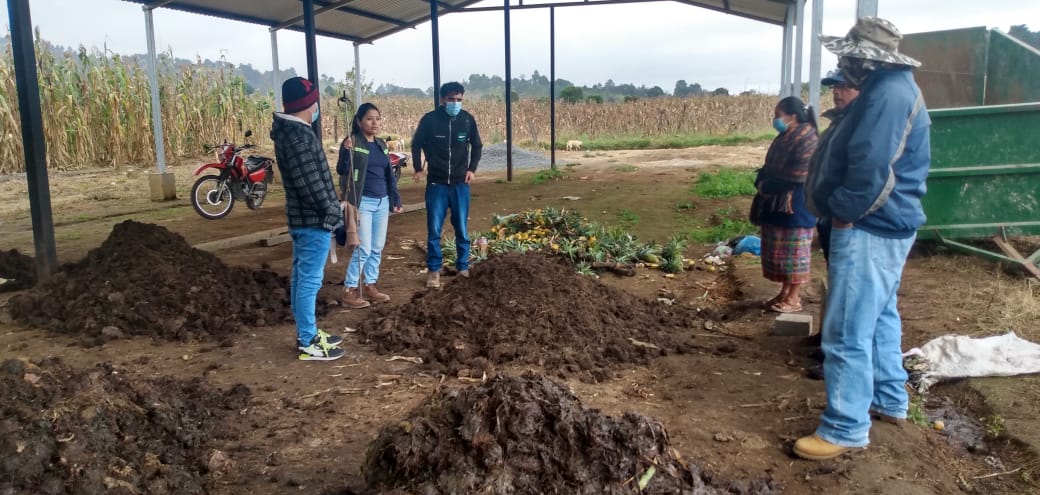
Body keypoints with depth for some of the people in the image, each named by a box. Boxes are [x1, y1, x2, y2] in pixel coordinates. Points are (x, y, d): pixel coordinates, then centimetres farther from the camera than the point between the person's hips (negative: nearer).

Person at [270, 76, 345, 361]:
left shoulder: (290, 131, 12)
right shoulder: (298, 137, -20)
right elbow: (310, 182, -23)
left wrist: (327, 209, 17)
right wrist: (331, 211, -14)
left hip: (302, 216, 11)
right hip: (313, 219, -11)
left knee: (301, 278, 16)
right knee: (310, 280, -4)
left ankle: (307, 334, 28)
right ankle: (308, 344, 4)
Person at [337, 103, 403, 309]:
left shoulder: (381, 144, 12)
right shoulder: (353, 142, -8)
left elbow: (389, 174, 17)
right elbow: (342, 170, -16)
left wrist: (396, 199, 14)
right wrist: (346, 151, -33)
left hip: (382, 202, 7)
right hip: (362, 202, -7)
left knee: (377, 248, 10)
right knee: (364, 249, -8)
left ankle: (370, 287, 22)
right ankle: (349, 291, 2)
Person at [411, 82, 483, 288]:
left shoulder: (468, 119, -3)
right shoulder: (429, 119, -8)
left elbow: (477, 146, 11)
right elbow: (416, 144, 6)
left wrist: (472, 169, 1)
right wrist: (418, 168, -1)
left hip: (460, 183, 1)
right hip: (436, 183, -1)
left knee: (461, 228, 8)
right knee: (434, 230, 1)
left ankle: (463, 267, 21)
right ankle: (434, 270, 13)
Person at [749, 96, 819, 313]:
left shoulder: (806, 139, -15)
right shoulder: (784, 138, 13)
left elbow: (797, 177, -22)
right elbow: (769, 167, 16)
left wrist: (767, 186, -14)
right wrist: (761, 182, -5)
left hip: (795, 206, -9)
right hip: (776, 204, 9)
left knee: (794, 252, 0)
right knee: (780, 252, 14)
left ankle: (794, 298, 8)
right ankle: (784, 293, 25)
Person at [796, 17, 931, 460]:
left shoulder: (887, 94, -20)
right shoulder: (895, 88, 15)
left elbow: (870, 169, -28)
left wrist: (840, 209, -14)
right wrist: (839, 206, 11)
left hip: (868, 230, -11)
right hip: (887, 226, 11)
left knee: (848, 332, -6)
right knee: (879, 316, 22)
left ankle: (845, 429, 2)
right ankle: (889, 401, 36)